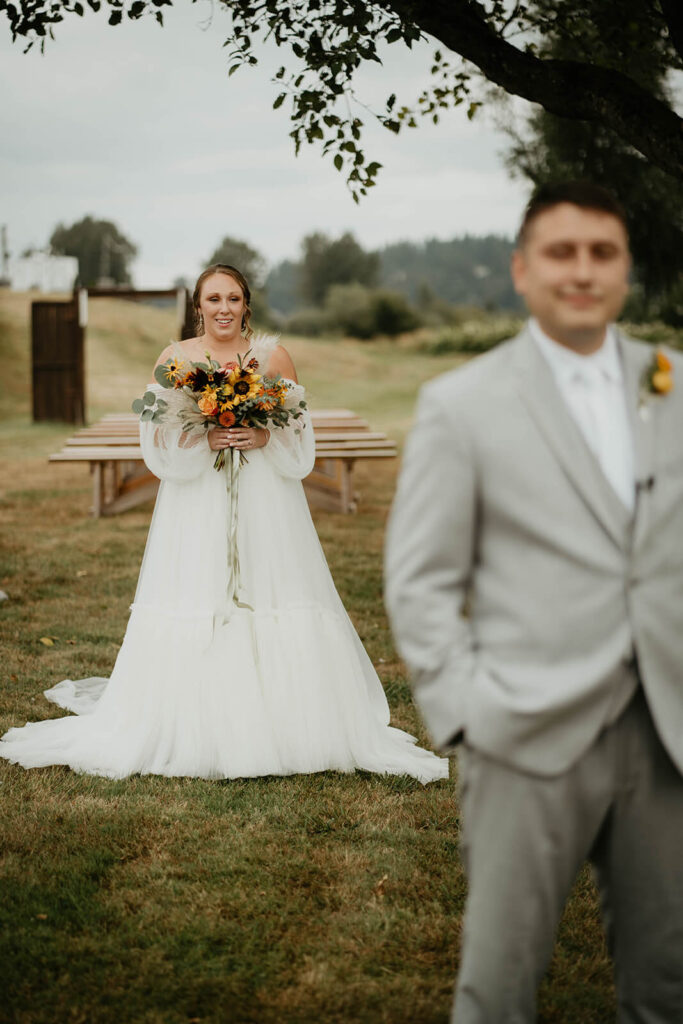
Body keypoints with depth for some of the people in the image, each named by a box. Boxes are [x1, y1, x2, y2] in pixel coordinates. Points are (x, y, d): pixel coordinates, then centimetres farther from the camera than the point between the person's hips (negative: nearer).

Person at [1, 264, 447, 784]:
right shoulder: (174, 359, 8)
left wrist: (261, 438, -14)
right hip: (196, 508, 1)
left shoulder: (273, 355, 6)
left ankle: (284, 731, 3)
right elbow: (156, 437, 2)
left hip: (265, 503, 0)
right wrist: (203, 439, -14)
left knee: (273, 600, -5)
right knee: (191, 606, -4)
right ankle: (192, 729, 5)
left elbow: (301, 433, 5)